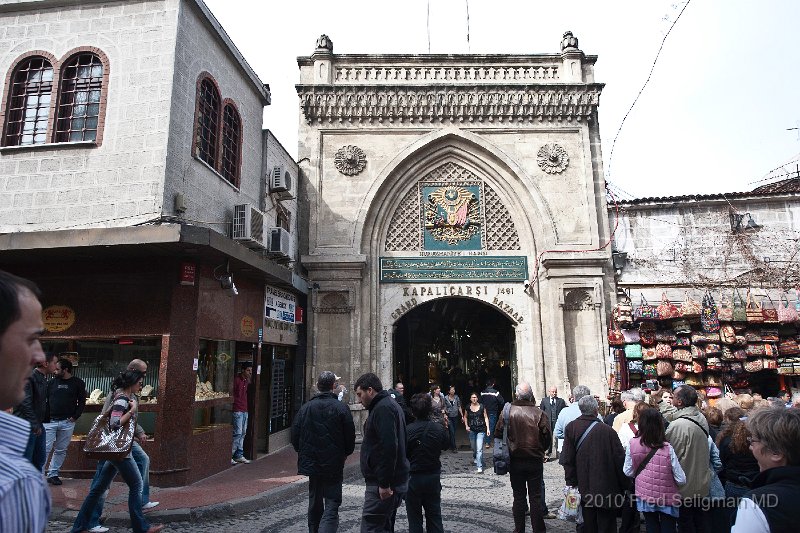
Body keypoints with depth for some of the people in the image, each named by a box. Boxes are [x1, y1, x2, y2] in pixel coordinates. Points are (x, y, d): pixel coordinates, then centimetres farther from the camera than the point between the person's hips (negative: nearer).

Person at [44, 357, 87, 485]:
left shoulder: (78, 383, 2)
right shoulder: (52, 382, 5)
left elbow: (82, 402, 4)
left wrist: (75, 417, -5)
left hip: (67, 423, 0)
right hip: (50, 421, 0)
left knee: (61, 450, 8)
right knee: (45, 449, -3)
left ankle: (53, 474, 19)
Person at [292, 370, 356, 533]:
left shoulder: (305, 408, -2)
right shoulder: (341, 408, -11)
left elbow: (295, 437, 2)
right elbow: (350, 439, -8)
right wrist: (344, 454, 11)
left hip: (309, 465, 4)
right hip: (333, 466, -4)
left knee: (315, 504, 20)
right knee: (332, 504, 1)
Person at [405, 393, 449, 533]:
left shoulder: (407, 430, -20)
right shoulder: (439, 428, -9)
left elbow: (402, 455, -16)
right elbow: (446, 445, 11)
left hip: (413, 478, -3)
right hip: (434, 477, 3)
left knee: (414, 518, 11)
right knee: (434, 516, 17)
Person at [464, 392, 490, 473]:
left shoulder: (482, 407, -6)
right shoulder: (468, 407, 0)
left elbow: (486, 417, -1)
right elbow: (465, 417, 14)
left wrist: (488, 428, -6)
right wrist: (466, 426, 0)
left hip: (481, 430, -3)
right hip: (472, 430, 3)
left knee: (479, 449, -12)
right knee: (473, 447, 17)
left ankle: (479, 467, -9)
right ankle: (475, 459, 47)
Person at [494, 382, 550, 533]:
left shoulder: (508, 411, -10)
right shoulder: (539, 413, -12)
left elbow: (498, 434, -6)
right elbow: (548, 438, -7)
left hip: (515, 461, 1)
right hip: (535, 461, -1)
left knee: (518, 496, 13)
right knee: (536, 497, 10)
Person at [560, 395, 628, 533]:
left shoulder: (571, 428, -8)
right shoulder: (608, 431, -17)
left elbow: (567, 459, -4)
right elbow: (620, 459, -10)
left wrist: (570, 482, 5)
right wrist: (623, 486, 3)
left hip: (584, 488, 3)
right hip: (606, 489, -3)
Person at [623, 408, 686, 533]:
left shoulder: (632, 444, -17)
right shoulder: (667, 449, -21)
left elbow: (628, 472, -6)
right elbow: (681, 479, -15)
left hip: (644, 496, 1)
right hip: (667, 498, -1)